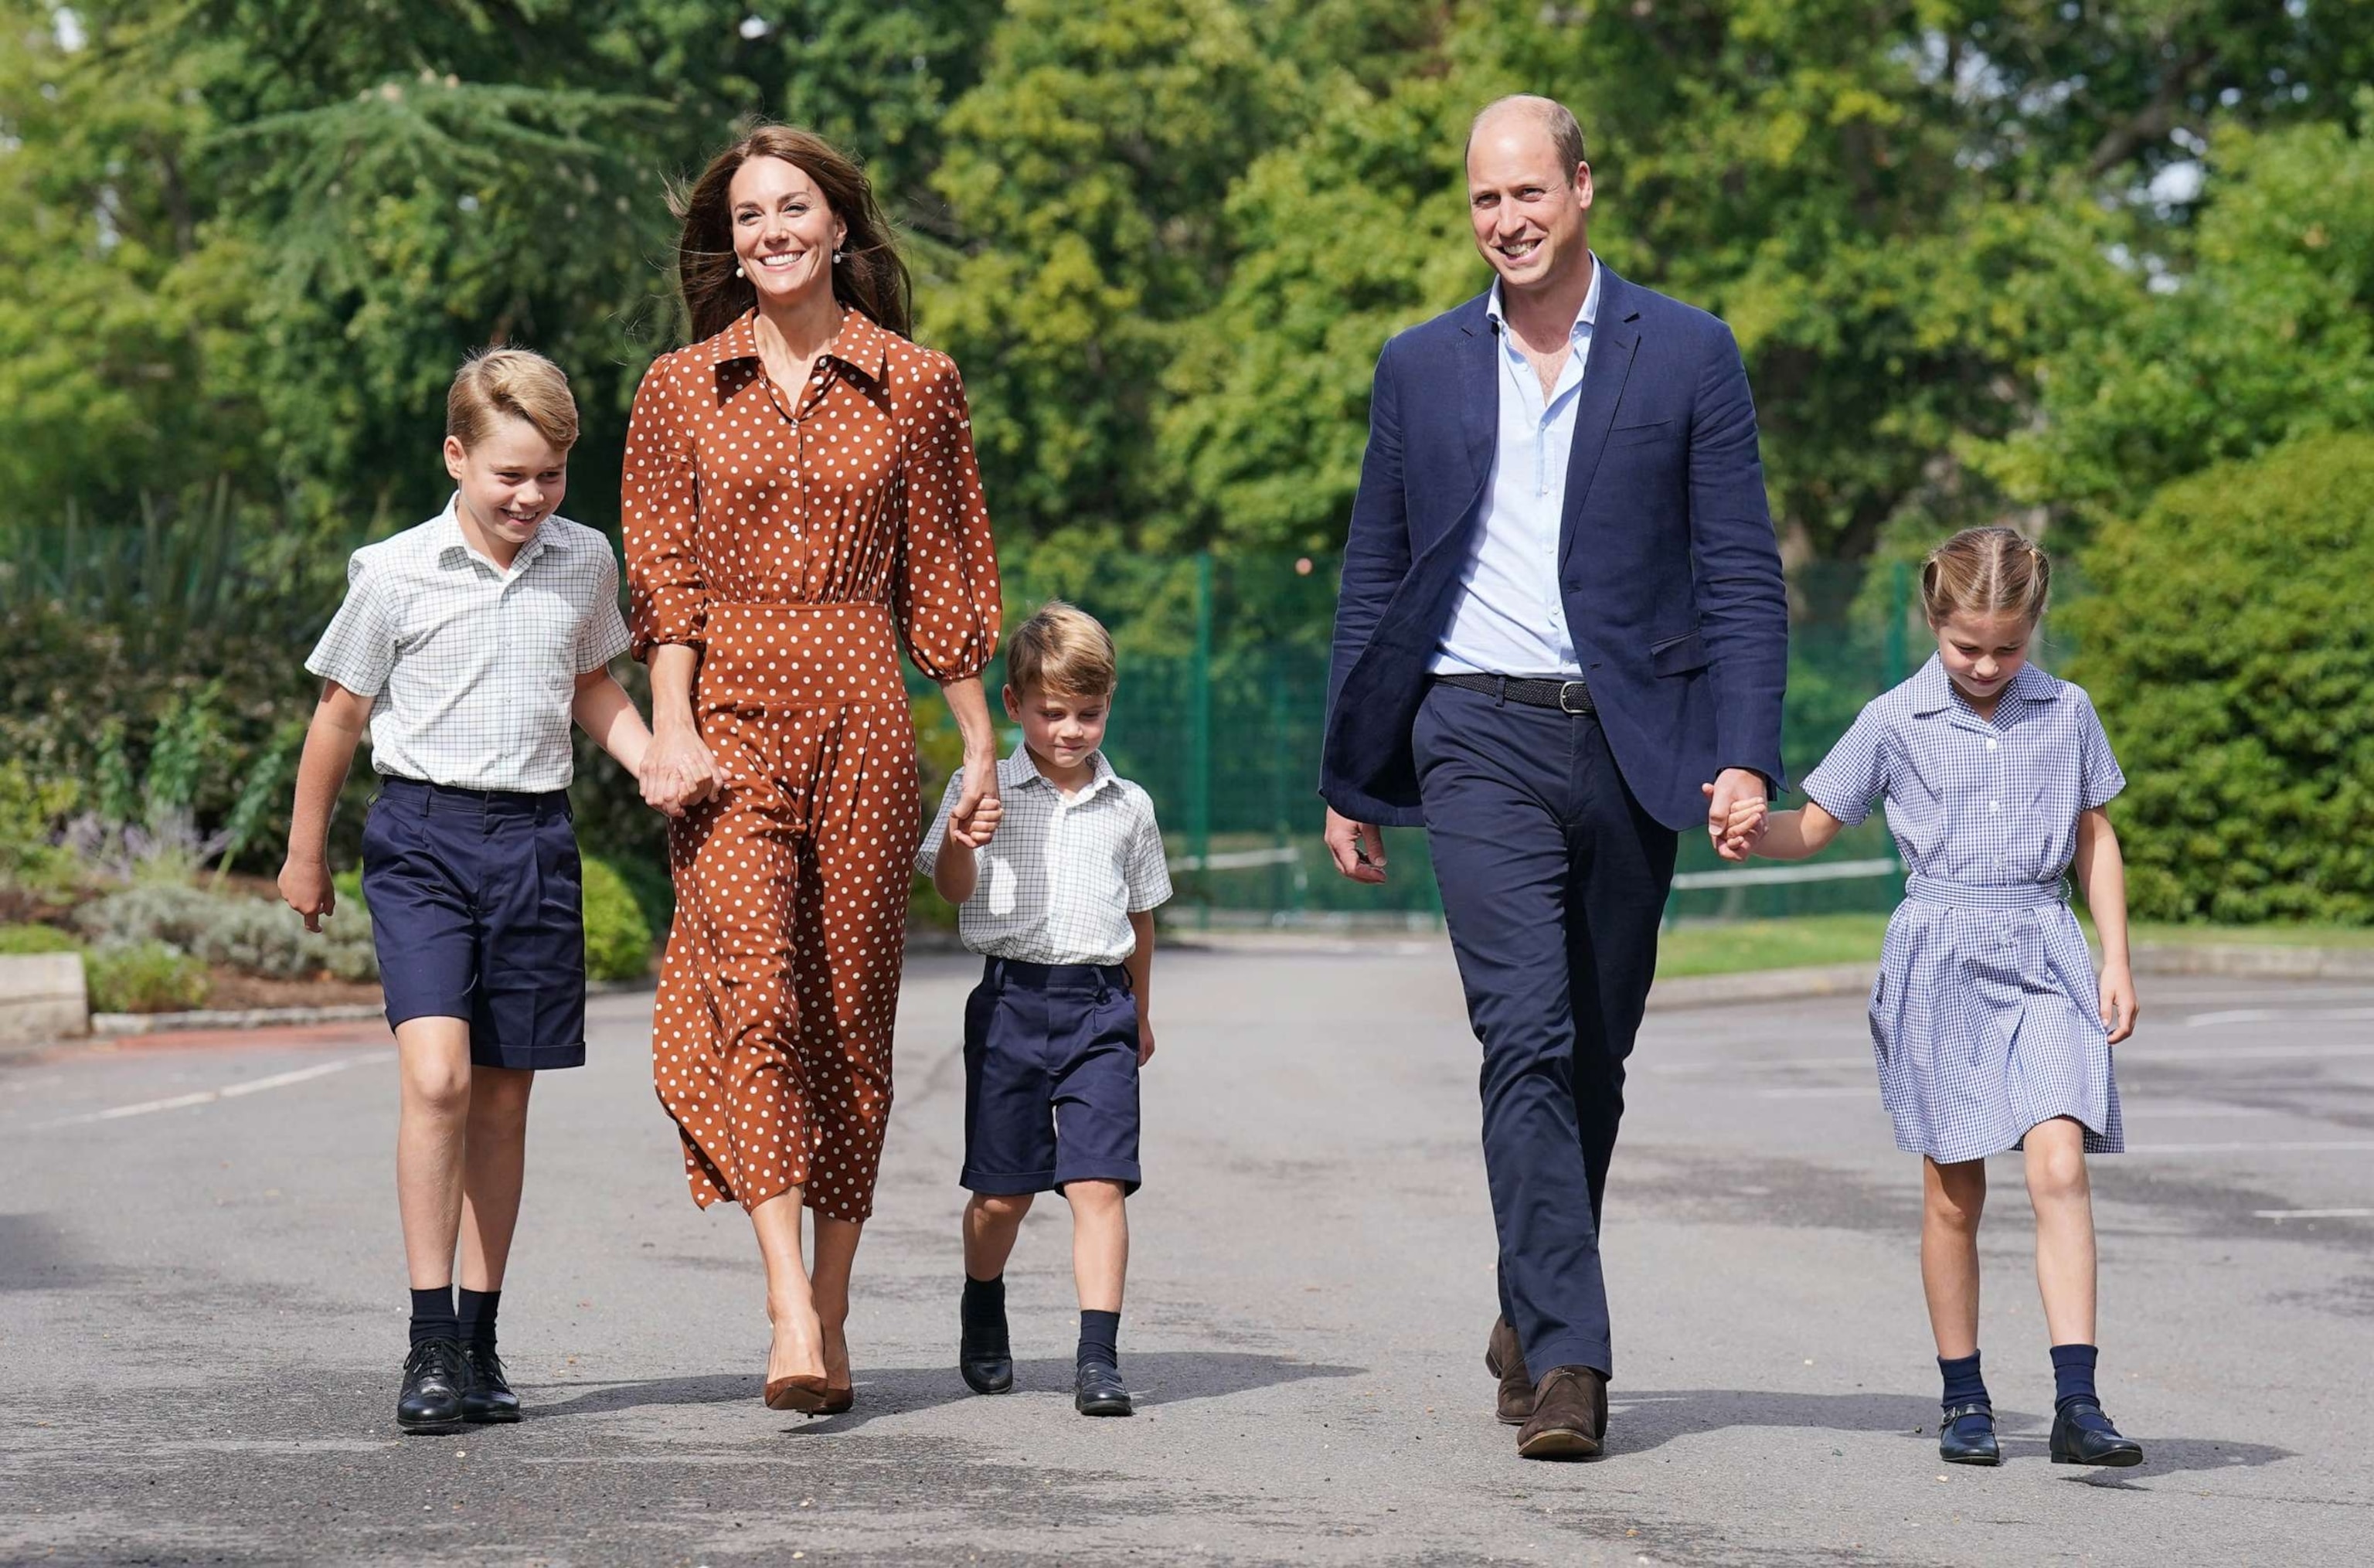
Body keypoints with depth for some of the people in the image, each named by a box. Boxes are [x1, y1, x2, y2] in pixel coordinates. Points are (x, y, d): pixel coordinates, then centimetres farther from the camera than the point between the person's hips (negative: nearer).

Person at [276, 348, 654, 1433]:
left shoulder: (587, 565, 6)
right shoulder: (396, 574, -5)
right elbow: (341, 713, 5)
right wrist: (305, 855, 11)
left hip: (535, 839, 4)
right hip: (422, 833, -4)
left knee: (503, 1097, 7)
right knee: (437, 1075, -18)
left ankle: (479, 1342, 16)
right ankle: (430, 1342, -14)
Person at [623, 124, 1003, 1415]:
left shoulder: (914, 386, 8)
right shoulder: (682, 389, 9)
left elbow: (942, 579, 11)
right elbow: (661, 577, 4)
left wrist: (980, 741, 10)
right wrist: (672, 726, -8)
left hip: (864, 721, 1)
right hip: (731, 716, -1)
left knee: (850, 1014, 2)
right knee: (754, 992, -17)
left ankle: (831, 1313, 12)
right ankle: (791, 1313, -24)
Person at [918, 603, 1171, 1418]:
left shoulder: (1129, 807, 9)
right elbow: (953, 889, -3)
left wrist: (1140, 1013, 26)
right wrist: (958, 844, -26)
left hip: (1100, 1005, 1)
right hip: (1012, 998, -1)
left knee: (1098, 1181, -11)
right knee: (1001, 1193, 7)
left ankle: (1098, 1359, -14)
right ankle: (982, 1319, 34)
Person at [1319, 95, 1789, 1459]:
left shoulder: (1688, 357, 4)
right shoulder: (1423, 368, 10)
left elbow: (1741, 575, 1)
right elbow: (1376, 583, 15)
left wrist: (1745, 756, -10)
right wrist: (1352, 780, 13)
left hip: (1632, 741, 0)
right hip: (1483, 742, 0)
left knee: (1595, 1055, 9)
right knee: (1528, 1039, -14)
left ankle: (1535, 1317, 27)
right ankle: (1567, 1357, -18)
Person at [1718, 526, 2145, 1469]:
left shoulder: (2067, 714, 7)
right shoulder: (1896, 722, 2)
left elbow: (2095, 839, 15)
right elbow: (1814, 827, 6)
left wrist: (2116, 960, 9)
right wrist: (1758, 830, -16)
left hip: (2044, 958, 0)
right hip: (1938, 959, 0)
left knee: (2058, 1165, -16)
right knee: (1953, 1193, 5)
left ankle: (2077, 1405, -19)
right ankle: (1963, 1399, 19)